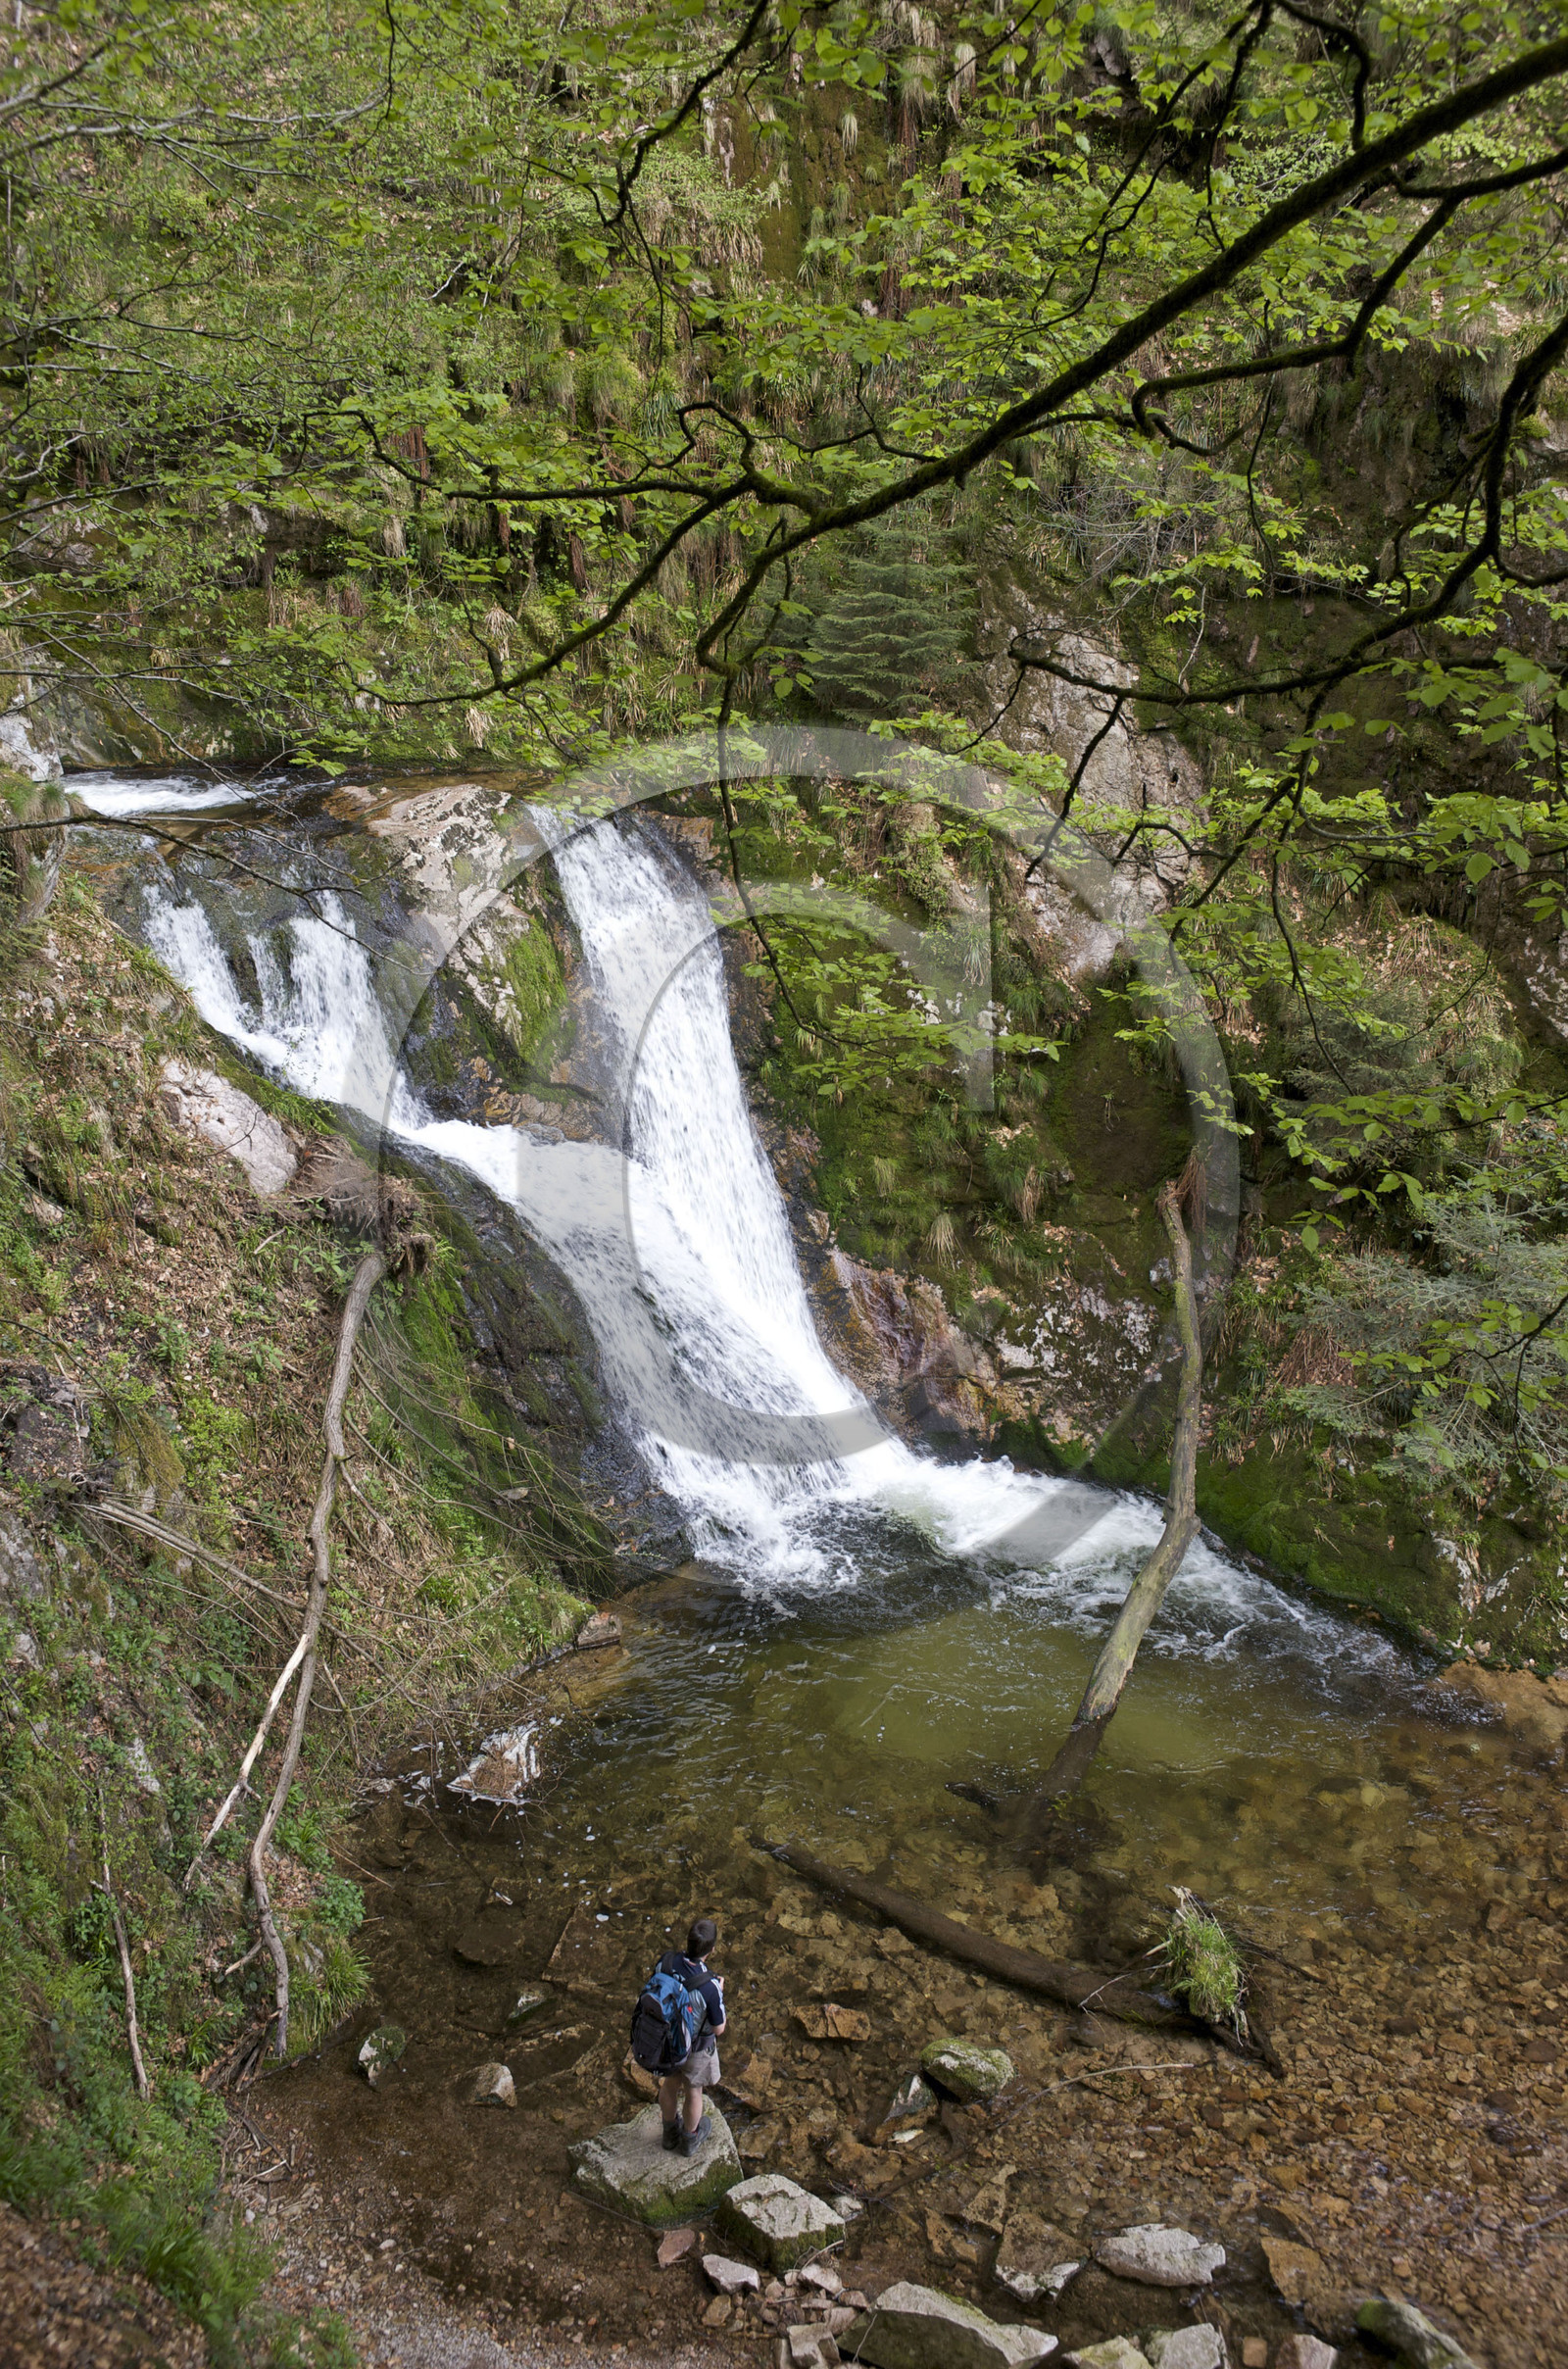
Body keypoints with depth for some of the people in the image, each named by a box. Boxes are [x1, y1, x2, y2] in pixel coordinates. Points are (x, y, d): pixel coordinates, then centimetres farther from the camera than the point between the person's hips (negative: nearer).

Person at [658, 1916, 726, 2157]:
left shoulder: (666, 1962, -27)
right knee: (693, 2091, 25)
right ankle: (689, 2139, 49)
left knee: (670, 2083, 30)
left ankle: (671, 2132, 54)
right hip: (697, 2046, -4)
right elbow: (718, 2029, -22)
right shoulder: (710, 1988, -39)